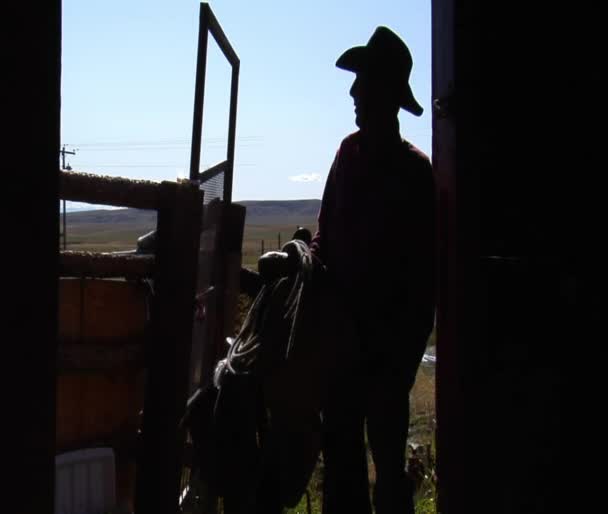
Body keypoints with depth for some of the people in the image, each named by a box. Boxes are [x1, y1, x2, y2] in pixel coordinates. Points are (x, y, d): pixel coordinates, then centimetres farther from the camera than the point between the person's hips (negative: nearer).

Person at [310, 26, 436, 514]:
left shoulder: (414, 170, -12)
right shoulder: (349, 151, 8)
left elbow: (424, 269, -13)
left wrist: (404, 340, -16)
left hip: (389, 334, -7)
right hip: (344, 327, 7)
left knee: (387, 450, 0)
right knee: (341, 442, 16)